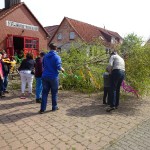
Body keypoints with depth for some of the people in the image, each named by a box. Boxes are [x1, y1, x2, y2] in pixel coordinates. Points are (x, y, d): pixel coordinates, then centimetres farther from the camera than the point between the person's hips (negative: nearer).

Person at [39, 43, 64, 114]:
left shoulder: (45, 56, 7)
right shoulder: (57, 57, -10)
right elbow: (58, 67, -17)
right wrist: (62, 69, 3)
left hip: (45, 76, 4)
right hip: (53, 77, -4)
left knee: (45, 93, 7)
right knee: (54, 93, 11)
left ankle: (42, 109, 6)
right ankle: (54, 107, 23)